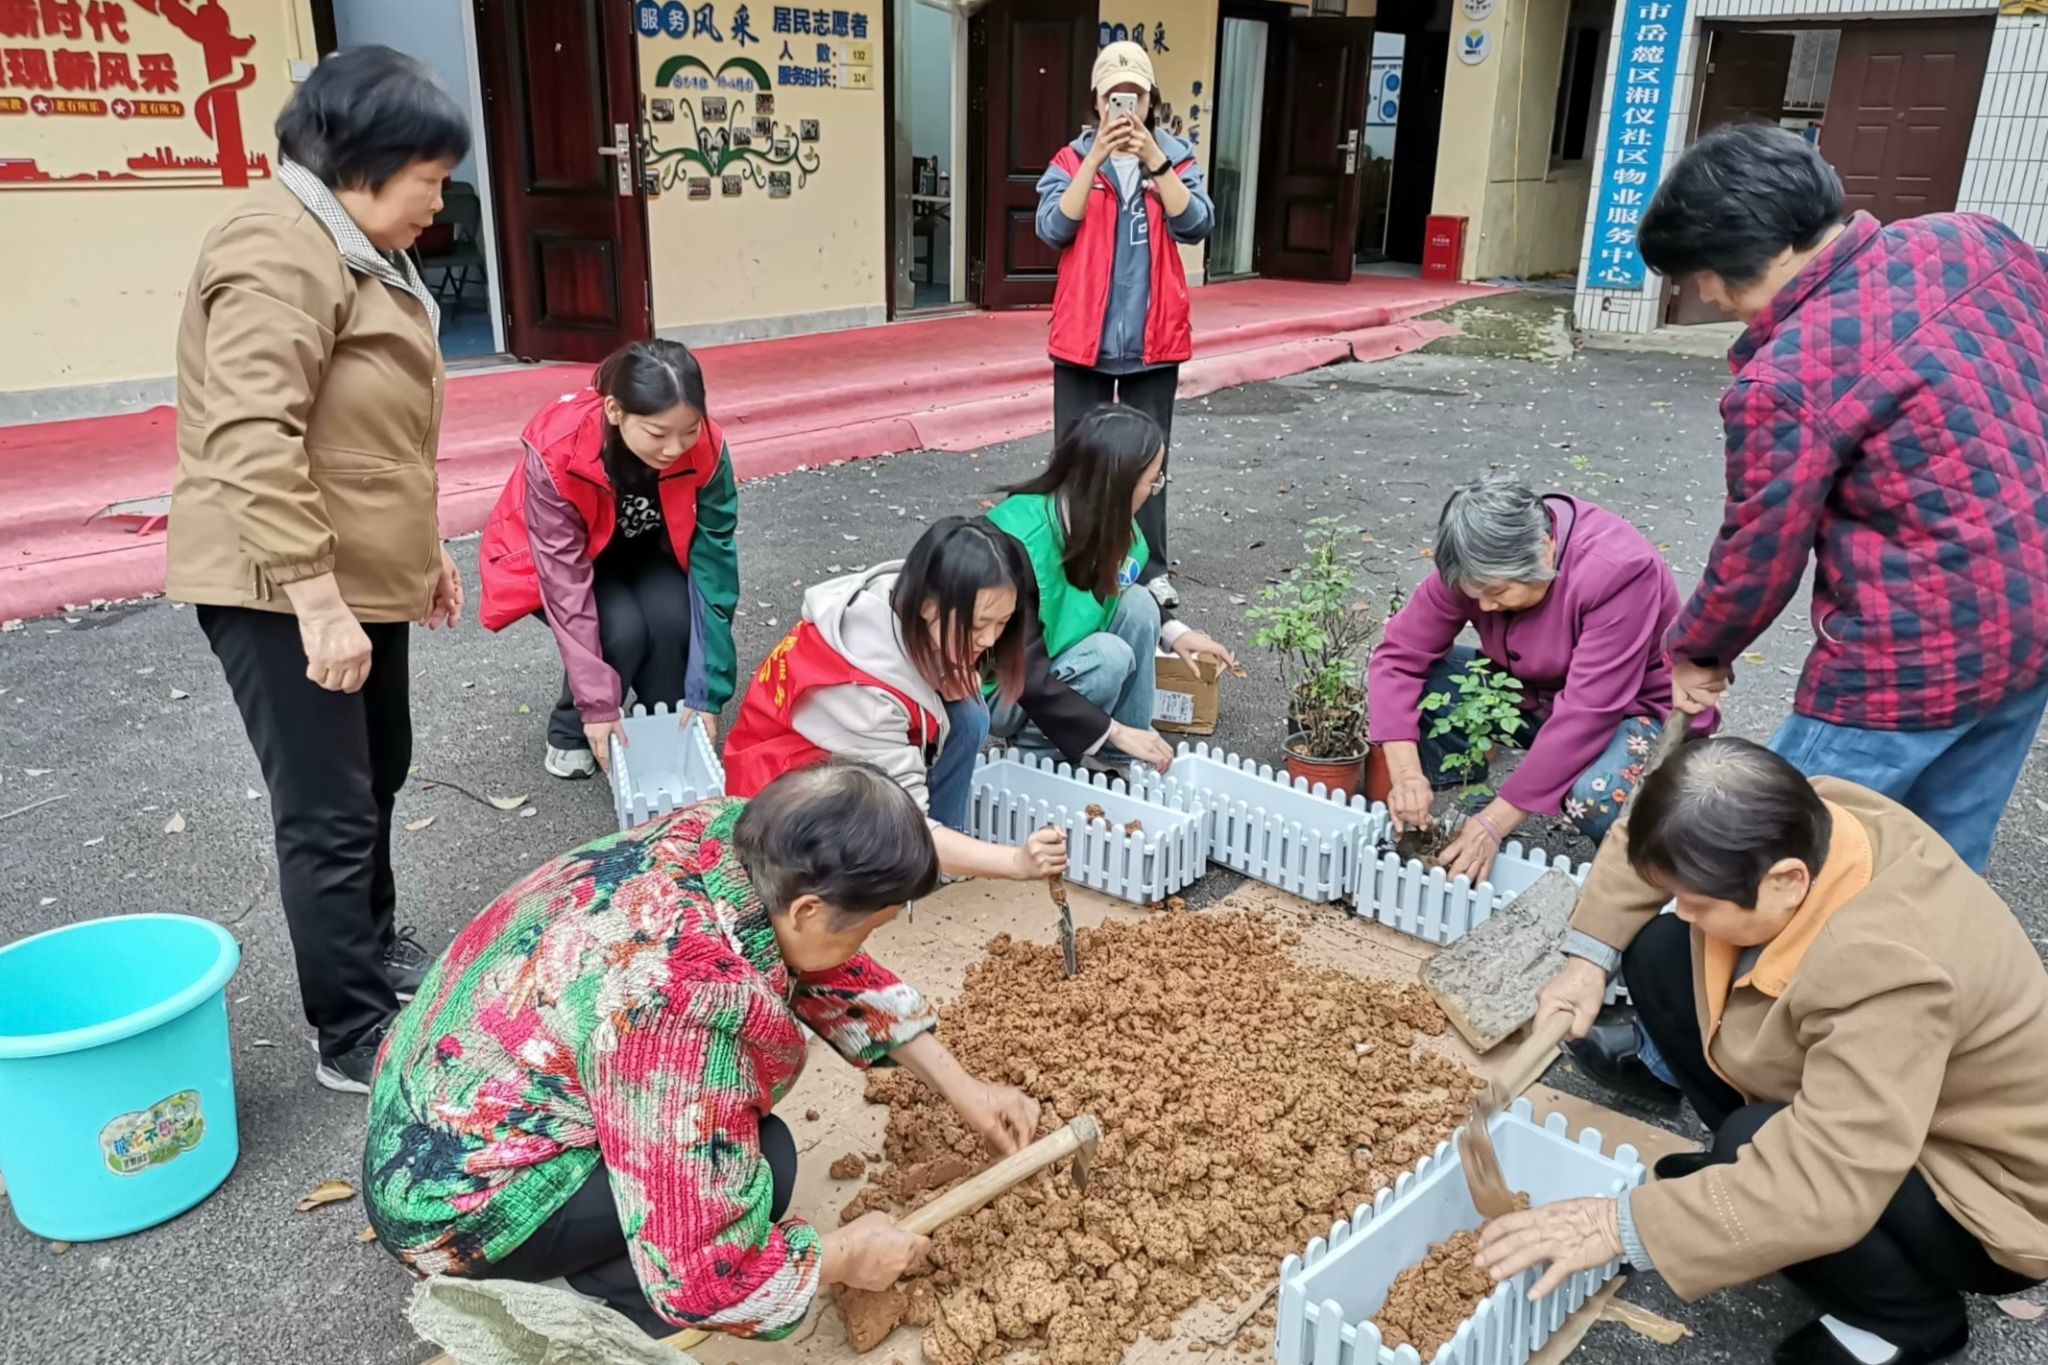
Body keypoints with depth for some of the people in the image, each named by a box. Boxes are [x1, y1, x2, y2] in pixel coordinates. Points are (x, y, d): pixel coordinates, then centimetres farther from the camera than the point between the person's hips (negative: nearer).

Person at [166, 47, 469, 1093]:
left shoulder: (351, 249, 15)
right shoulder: (280, 253, -19)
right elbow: (252, 443, -29)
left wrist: (423, 547, 22)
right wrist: (317, 601, -30)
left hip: (359, 577, 11)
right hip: (284, 590, -10)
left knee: (378, 777, 22)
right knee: (329, 815, -2)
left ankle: (371, 946, 42)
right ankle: (356, 1039, 11)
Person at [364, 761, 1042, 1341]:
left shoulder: (725, 832, -13)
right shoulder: (683, 1009, -36)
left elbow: (824, 970, 6)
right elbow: (701, 1276, -29)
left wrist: (960, 1087, 6)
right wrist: (847, 1254, -11)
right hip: (450, 1196, -9)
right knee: (761, 1161, -18)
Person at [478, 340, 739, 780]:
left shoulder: (706, 448, -29)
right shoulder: (557, 453, -37)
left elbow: (714, 562, -25)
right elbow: (566, 584, -33)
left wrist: (706, 693, -28)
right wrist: (598, 704, -34)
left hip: (643, 550, 3)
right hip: (559, 559, -2)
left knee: (671, 616, -28)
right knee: (622, 628, -29)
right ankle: (571, 733, -1)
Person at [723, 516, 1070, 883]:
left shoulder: (908, 597, -20)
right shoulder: (858, 686, -38)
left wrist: (956, 676, -24)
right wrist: (1018, 862, -46)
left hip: (871, 758, 7)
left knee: (964, 716, -18)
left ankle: (943, 839, -3)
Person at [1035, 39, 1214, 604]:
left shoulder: (1176, 157, 5)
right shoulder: (1071, 159, 3)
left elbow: (1197, 224, -10)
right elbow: (1053, 229, -12)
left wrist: (1153, 161, -18)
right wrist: (1096, 160, -19)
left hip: (1153, 339, 1)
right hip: (1083, 336, 0)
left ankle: (1151, 569, 15)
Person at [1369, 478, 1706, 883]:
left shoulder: (1618, 571, -32)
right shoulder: (1478, 565, -17)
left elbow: (1587, 713, -35)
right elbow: (1399, 657, -16)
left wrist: (1495, 822, -36)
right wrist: (1406, 773, -30)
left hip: (1633, 708, -4)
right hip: (1530, 691, 5)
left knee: (1596, 798, -38)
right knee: (1402, 683, -18)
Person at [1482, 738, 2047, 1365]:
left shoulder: (1887, 972, -41)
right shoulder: (1792, 822, -20)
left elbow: (1821, 1191, -44)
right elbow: (1656, 837, 0)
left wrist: (1622, 1225, -37)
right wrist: (1590, 954, -10)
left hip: (1985, 1198, -7)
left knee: (1752, 1145, -34)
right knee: (1657, 954, -5)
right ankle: (1750, 1161, 13)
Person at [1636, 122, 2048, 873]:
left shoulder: (1785, 380, -21)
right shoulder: (1975, 239, -1)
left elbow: (1760, 557, -11)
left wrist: (1695, 650, 8)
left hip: (1917, 660, -8)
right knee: (1944, 864, 22)